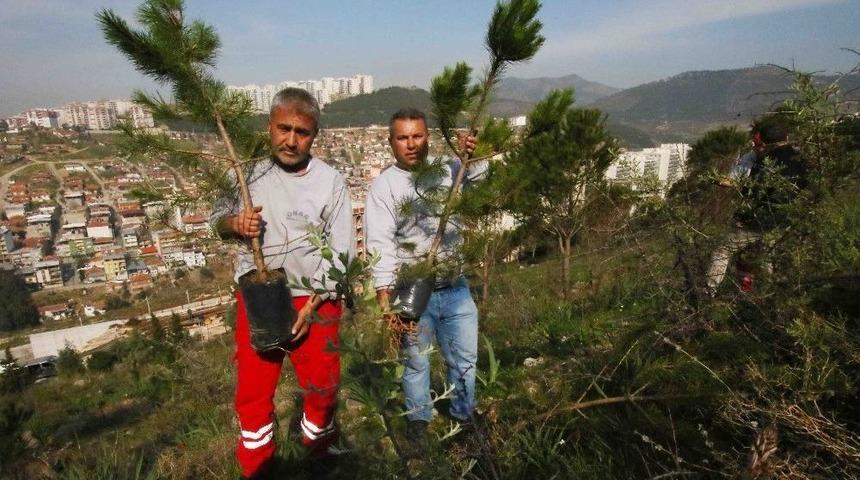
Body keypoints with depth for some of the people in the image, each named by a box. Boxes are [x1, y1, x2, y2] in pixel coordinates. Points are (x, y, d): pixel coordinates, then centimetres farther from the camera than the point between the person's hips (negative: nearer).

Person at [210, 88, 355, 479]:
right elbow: (217, 220, 9)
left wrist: (311, 304, -14)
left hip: (315, 301, -2)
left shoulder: (330, 182, -8)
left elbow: (342, 252, -7)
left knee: (322, 387, 11)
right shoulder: (248, 174, -2)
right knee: (253, 389, 14)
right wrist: (234, 223, -15)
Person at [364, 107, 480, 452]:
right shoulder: (384, 186, -8)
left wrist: (470, 154, -18)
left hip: (455, 287, 4)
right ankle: (418, 420, 36)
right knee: (416, 363, 13)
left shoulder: (445, 171, 6)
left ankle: (465, 416, 39)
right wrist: (384, 293, -25)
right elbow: (380, 244, -15)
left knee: (465, 359, 17)